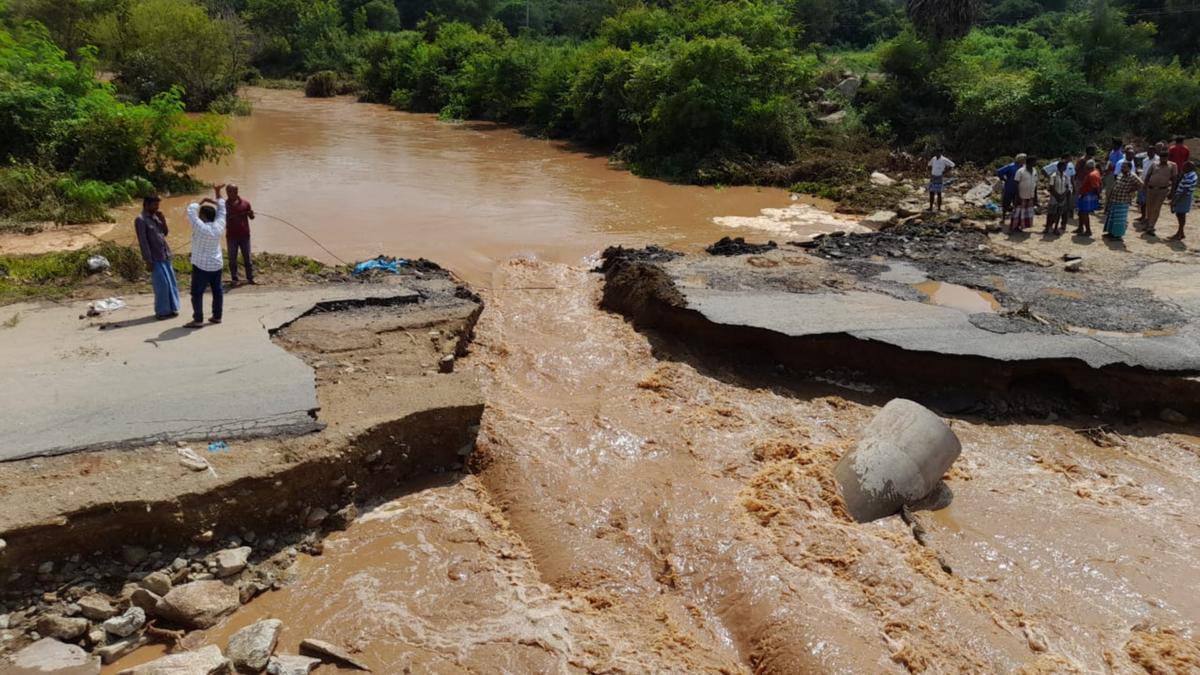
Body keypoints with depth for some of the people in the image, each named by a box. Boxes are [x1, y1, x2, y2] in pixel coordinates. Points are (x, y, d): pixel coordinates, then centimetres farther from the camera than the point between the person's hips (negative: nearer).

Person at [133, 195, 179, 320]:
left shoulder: (155, 217, 11)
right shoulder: (140, 219, -12)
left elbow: (164, 233, 16)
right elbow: (143, 242, -15)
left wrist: (163, 221, -1)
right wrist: (148, 260, -17)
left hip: (165, 255, 8)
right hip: (155, 258, -8)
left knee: (171, 283, 10)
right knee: (162, 285, -5)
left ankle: (171, 308, 20)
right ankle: (162, 311, 5)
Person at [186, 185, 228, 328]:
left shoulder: (200, 228, -20)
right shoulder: (219, 226, -5)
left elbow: (191, 209, -15)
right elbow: (221, 210, 10)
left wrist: (203, 201, -3)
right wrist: (218, 193, 16)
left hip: (201, 266, -6)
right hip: (217, 264, 6)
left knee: (197, 293, -1)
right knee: (217, 290, 14)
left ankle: (198, 320, -3)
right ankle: (217, 316, 21)